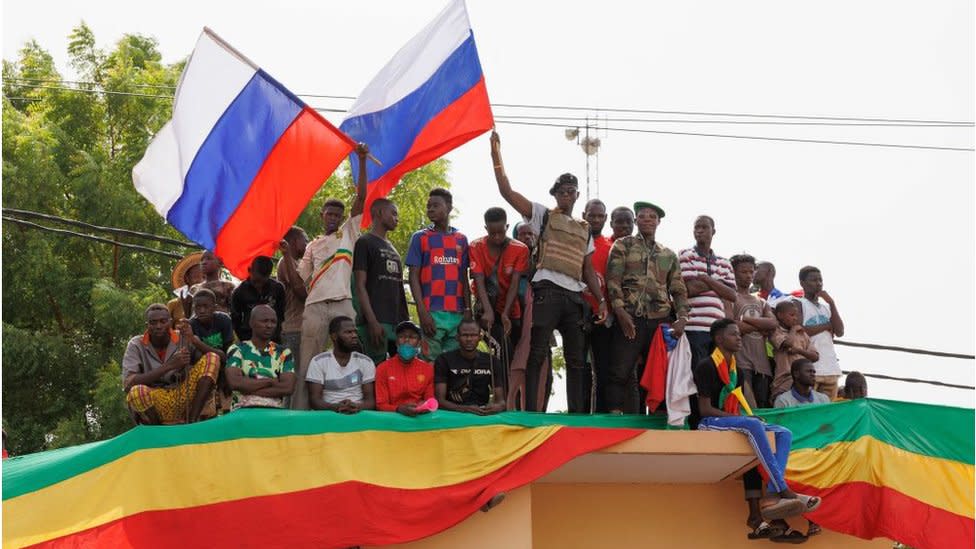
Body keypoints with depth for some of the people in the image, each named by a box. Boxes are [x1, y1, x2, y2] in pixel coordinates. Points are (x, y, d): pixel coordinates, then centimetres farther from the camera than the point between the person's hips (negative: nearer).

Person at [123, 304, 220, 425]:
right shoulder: (136, 345, -5)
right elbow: (128, 384, -20)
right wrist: (168, 366, -26)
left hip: (184, 401, 3)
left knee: (211, 358, -12)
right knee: (137, 392, -37)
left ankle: (192, 420, -19)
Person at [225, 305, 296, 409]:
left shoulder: (284, 353, 14)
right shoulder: (237, 350, 10)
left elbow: (288, 388, -1)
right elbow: (234, 382, -7)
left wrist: (249, 388, -6)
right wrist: (270, 381, -3)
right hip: (243, 409, -1)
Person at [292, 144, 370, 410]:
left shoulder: (349, 233, 14)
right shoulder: (312, 246, 20)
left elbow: (361, 197, 5)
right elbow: (300, 280, 15)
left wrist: (362, 161, -1)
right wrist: (287, 255, 0)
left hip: (343, 304, -1)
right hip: (315, 307, 1)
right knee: (308, 363, -2)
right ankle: (300, 412, -5)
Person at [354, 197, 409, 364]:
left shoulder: (392, 249, 24)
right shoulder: (365, 243, 0)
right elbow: (360, 286, -8)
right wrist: (372, 322, -18)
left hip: (398, 321, 8)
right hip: (377, 321, -8)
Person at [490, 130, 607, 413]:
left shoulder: (584, 229, 22)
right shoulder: (543, 215, 10)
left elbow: (588, 269, 21)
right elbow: (507, 191, 1)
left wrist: (601, 299, 9)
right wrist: (497, 155, -5)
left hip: (574, 296, 5)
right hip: (547, 291, -5)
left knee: (577, 359, 4)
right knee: (537, 355, -9)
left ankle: (578, 415, 7)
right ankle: (531, 414, -12)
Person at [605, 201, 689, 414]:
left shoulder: (669, 255, 20)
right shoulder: (623, 245, 10)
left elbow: (678, 290, 16)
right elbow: (613, 280, -1)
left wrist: (682, 318, -2)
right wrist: (620, 311, -15)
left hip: (661, 321, 4)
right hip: (630, 317, -4)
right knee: (621, 373, -12)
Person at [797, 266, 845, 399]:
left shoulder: (826, 307, 21)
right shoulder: (798, 304, 2)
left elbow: (840, 332, 9)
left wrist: (832, 304, 3)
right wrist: (827, 326, -2)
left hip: (831, 367, 6)